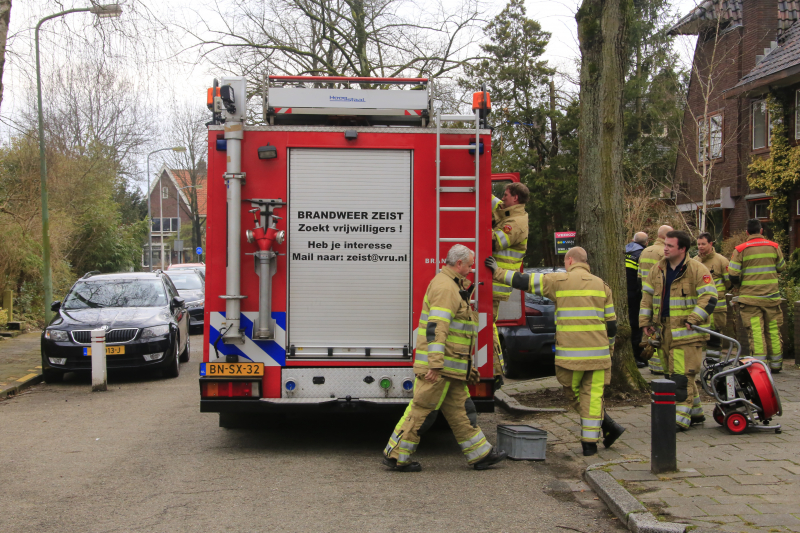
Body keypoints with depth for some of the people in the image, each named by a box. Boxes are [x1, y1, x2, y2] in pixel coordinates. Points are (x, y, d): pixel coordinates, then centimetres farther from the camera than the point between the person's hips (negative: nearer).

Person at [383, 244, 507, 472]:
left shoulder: (452, 285, 19)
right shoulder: (444, 286, -16)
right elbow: (436, 327, -25)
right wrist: (435, 364, -29)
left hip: (451, 368, 11)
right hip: (439, 367, -11)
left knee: (459, 409, 13)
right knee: (423, 409, -5)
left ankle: (480, 454, 18)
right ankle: (395, 455, 2)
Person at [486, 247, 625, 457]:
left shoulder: (560, 280, -1)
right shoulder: (601, 285, 10)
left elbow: (523, 281, 0)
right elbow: (610, 322, 11)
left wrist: (499, 272, 12)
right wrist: (608, 348, 23)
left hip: (570, 354, -3)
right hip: (597, 353, 3)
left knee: (572, 393, 13)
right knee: (592, 395, 9)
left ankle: (608, 427, 9)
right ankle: (590, 442, 7)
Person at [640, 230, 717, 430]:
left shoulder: (697, 270, -7)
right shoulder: (657, 270, 12)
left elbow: (709, 298, -10)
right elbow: (647, 296, 18)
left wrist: (693, 319, -18)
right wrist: (645, 321, 9)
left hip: (687, 331, -7)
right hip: (666, 331, 7)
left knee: (683, 375, -10)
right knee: (674, 373, 13)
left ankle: (680, 419, -6)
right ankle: (695, 413, 27)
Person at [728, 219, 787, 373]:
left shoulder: (740, 249, -7)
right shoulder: (774, 247, 2)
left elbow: (733, 276, -8)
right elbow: (781, 267, 16)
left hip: (749, 298, -2)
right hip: (771, 297, 3)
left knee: (755, 331, -3)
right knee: (773, 331, 11)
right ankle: (776, 364, 17)